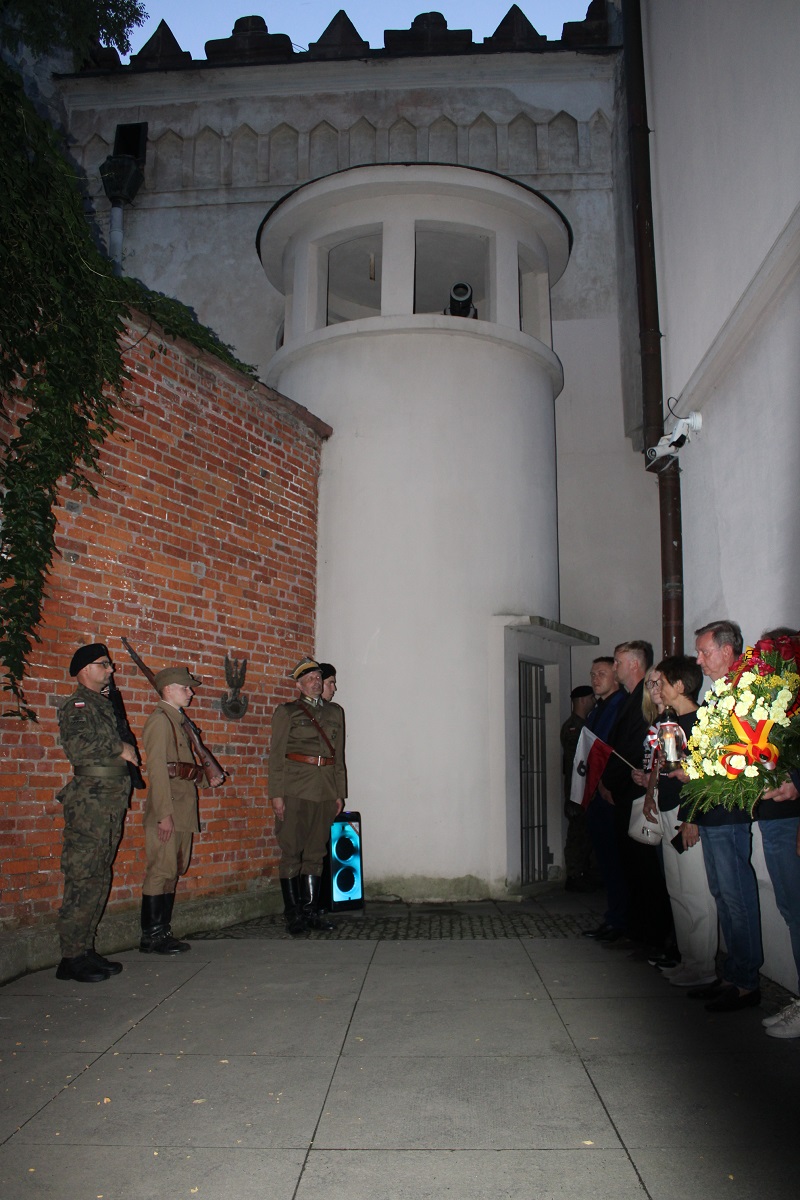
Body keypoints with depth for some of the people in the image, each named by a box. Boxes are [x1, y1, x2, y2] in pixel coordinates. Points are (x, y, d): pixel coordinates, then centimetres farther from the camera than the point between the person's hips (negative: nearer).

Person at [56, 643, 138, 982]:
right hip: (90, 800, -9)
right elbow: (77, 746, -23)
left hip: (110, 801, 9)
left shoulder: (104, 704, 21)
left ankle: (85, 951, 18)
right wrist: (119, 748, -13)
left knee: (98, 881, 11)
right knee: (83, 881, -6)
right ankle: (72, 958, 0)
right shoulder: (77, 705, -6)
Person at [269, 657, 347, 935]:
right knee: (291, 853, 0)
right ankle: (293, 915, 8)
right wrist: (277, 794, -8)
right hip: (295, 791, -4)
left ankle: (312, 910, 17)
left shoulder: (335, 712, 14)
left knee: (316, 853, 9)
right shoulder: (286, 712, 3)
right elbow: (276, 755, -1)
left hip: (325, 792, 4)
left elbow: (339, 755, 15)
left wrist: (339, 793, 10)